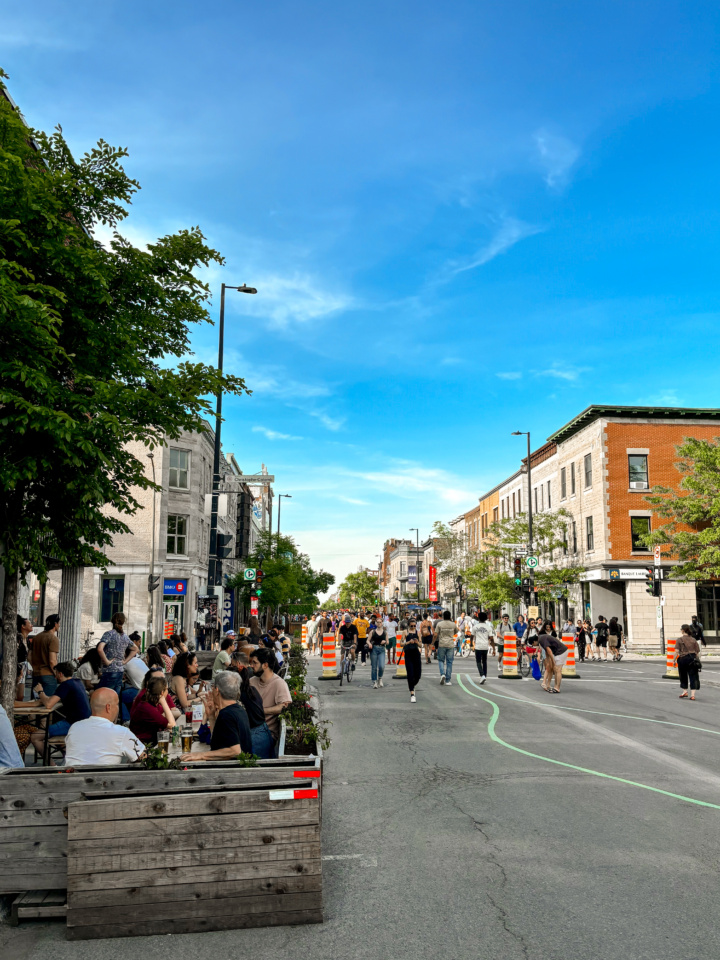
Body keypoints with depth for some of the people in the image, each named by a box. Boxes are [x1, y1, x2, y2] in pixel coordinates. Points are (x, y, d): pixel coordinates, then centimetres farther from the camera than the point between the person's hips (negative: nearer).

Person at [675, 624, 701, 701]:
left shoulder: (679, 639, -4)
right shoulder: (693, 640, 7)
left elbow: (677, 651, -9)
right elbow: (697, 652, 6)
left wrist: (674, 660, -2)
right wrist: (698, 660, 14)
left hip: (683, 659, -2)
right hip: (693, 659, 2)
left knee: (683, 676, 15)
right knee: (693, 676, 2)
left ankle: (685, 691, 20)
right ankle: (692, 694, -2)